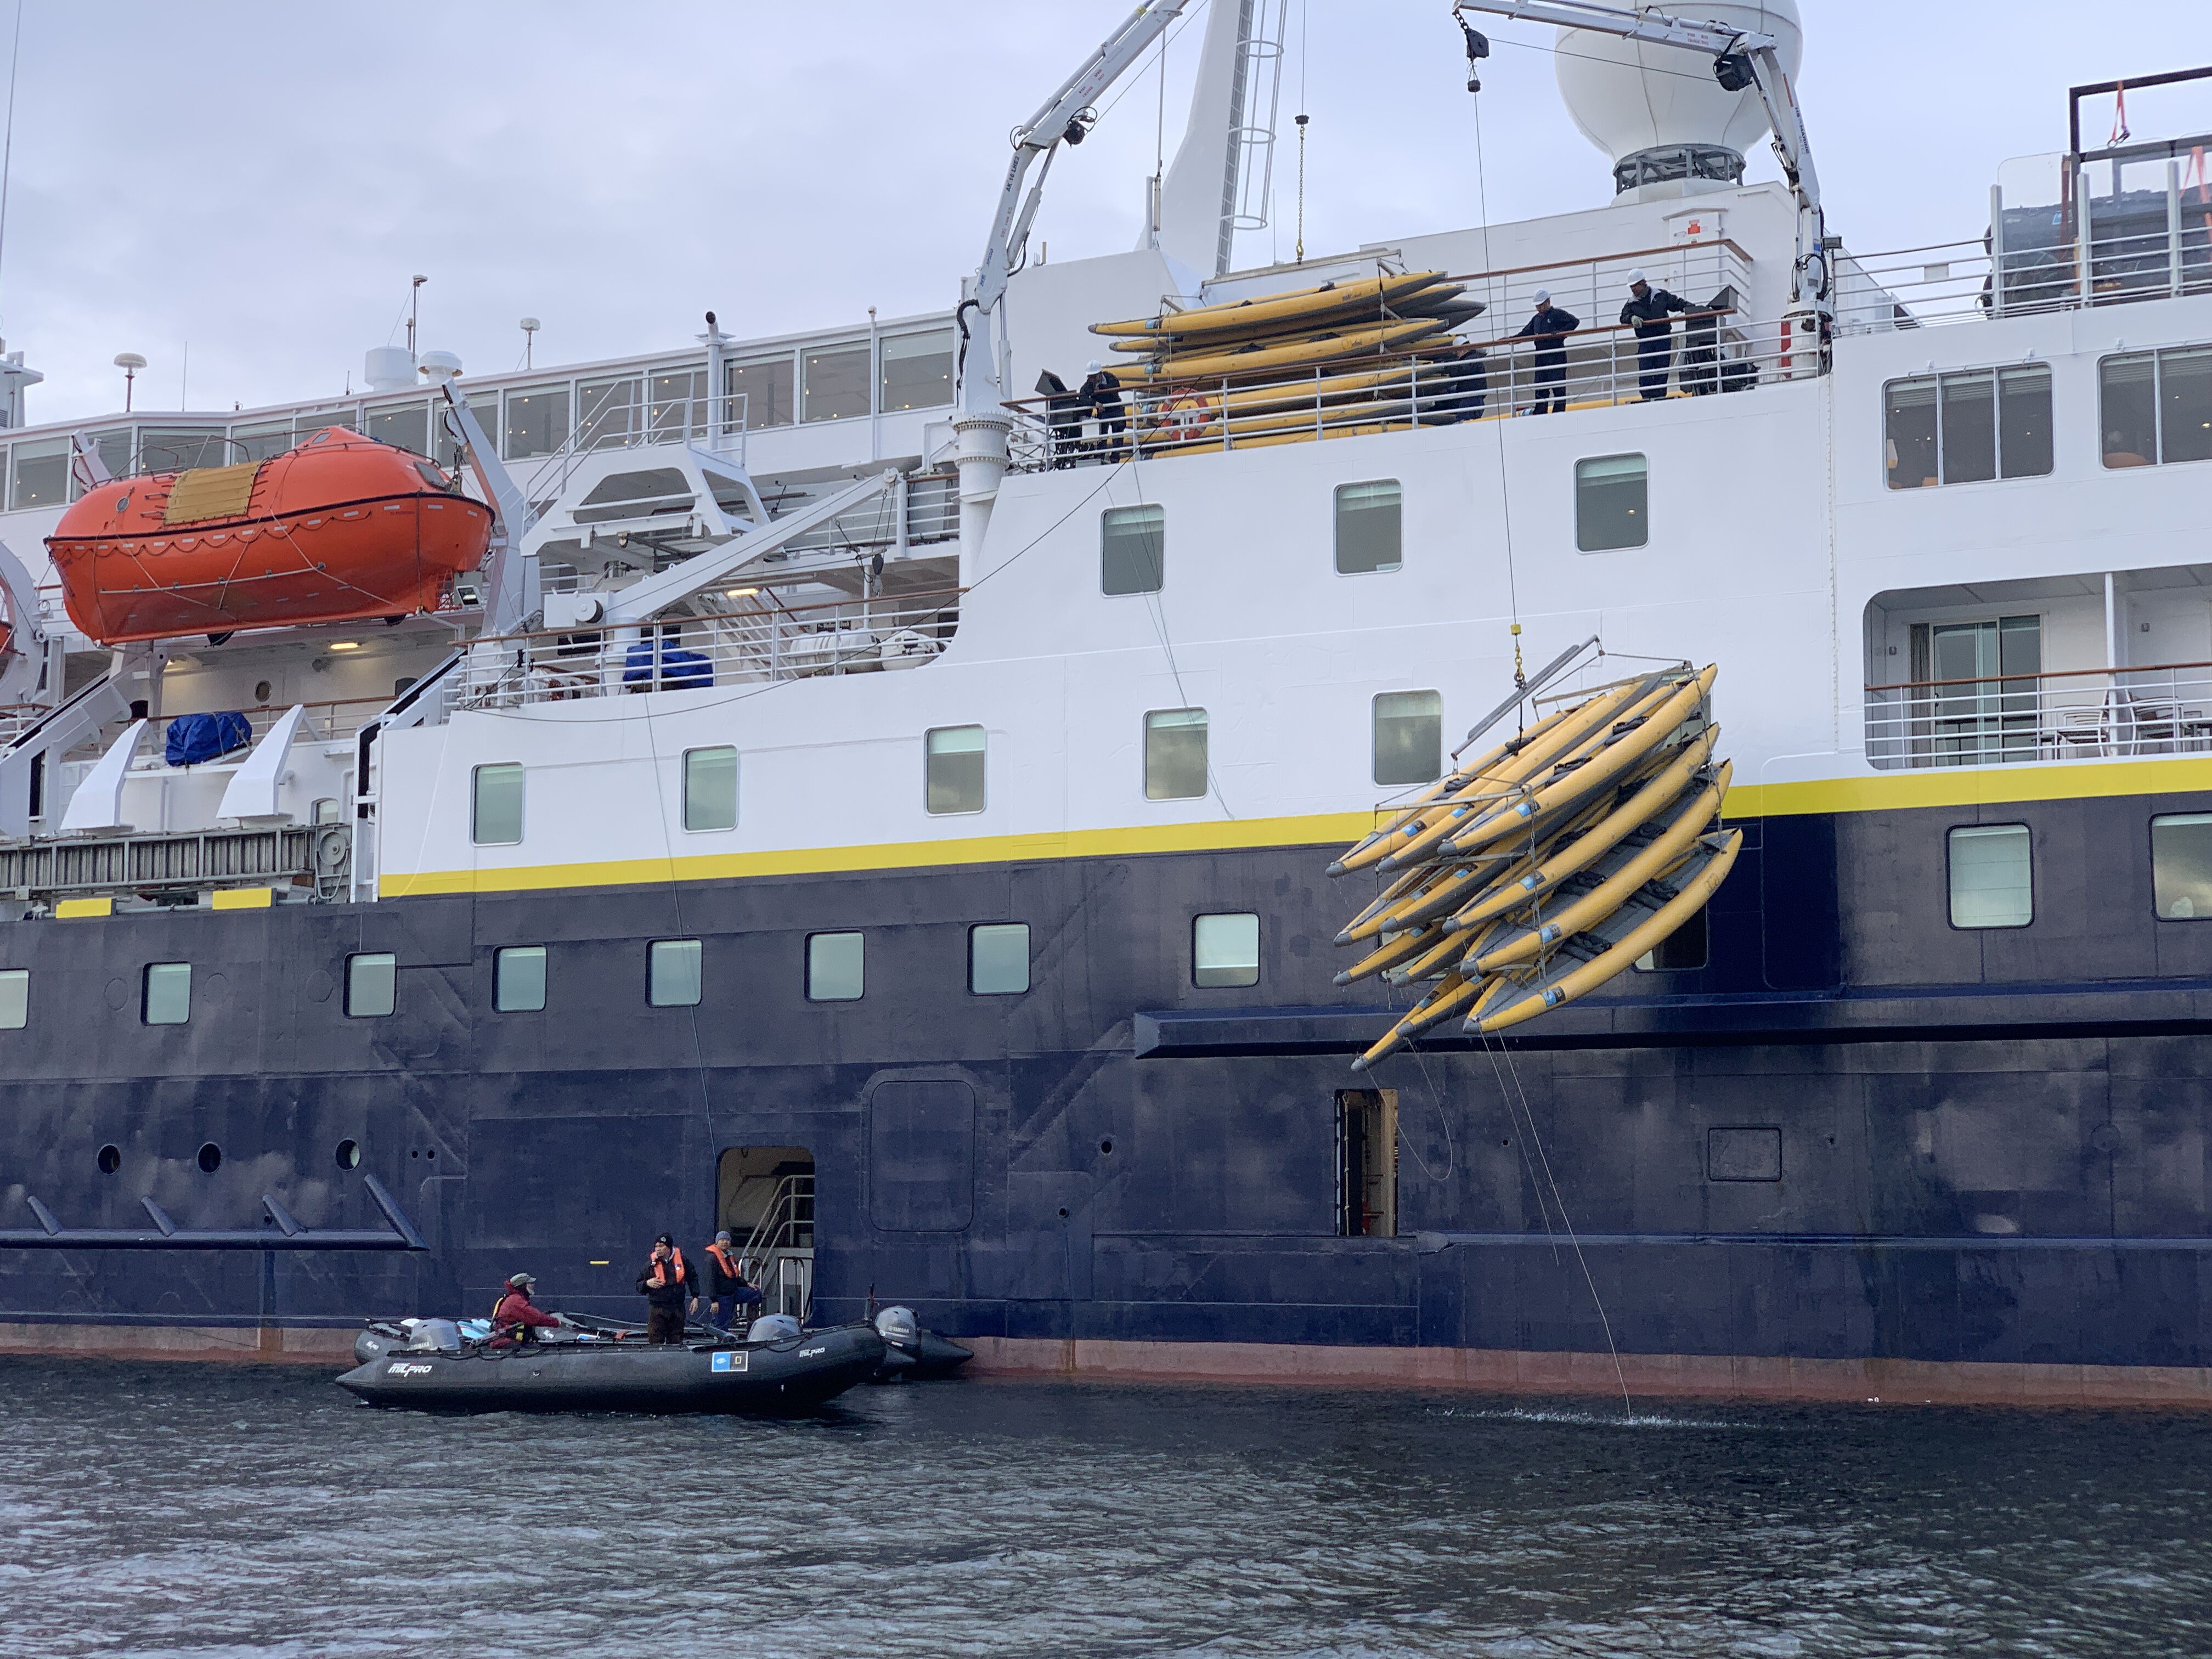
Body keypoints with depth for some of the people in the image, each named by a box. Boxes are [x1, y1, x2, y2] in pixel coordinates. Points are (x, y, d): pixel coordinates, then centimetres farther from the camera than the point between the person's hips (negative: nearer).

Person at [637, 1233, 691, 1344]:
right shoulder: (651, 1263, 2)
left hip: (678, 1309, 1)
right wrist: (647, 1284, -13)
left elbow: (692, 1278, 17)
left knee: (676, 1342, 7)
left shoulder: (681, 1259, 3)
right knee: (655, 1341, -9)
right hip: (657, 1309, -1)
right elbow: (639, 1287, 8)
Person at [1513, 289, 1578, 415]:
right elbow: (1525, 334, 23)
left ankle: (1559, 411, -2)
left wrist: (1562, 332, -20)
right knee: (1540, 384, 4)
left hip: (1557, 356, -7)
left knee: (1557, 383, -6)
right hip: (1541, 356, 7)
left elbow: (1575, 321, -9)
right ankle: (1540, 412, 6)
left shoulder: (1558, 314, -2)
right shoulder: (1536, 319, 20)